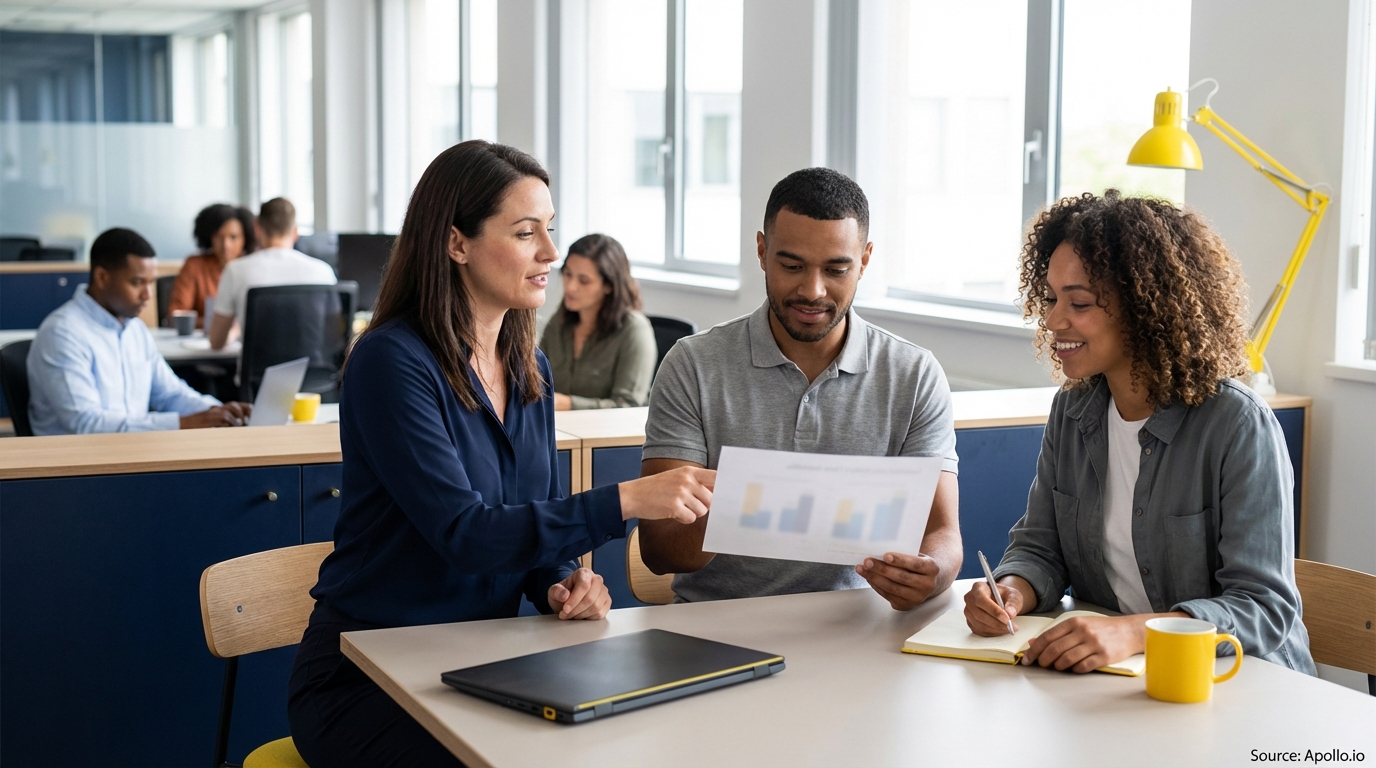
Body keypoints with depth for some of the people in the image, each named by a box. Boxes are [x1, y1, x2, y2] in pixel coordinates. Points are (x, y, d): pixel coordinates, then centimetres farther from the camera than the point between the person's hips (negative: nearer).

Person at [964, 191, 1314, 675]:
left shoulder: (1237, 426, -14)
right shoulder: (1071, 412, 6)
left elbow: (1265, 607, -18)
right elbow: (1040, 548, 10)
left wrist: (1134, 632, -33)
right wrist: (1012, 592, -14)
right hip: (1114, 683, 6)